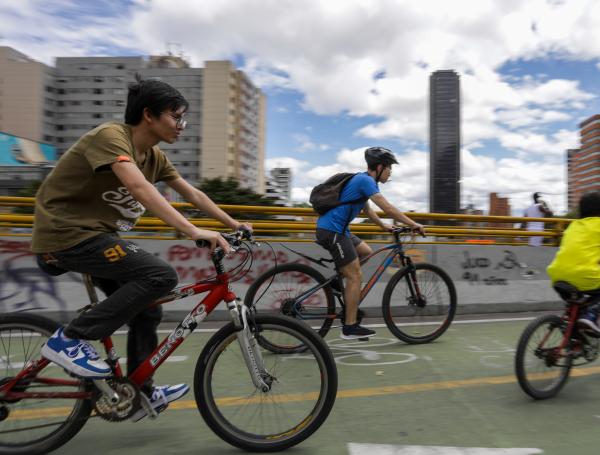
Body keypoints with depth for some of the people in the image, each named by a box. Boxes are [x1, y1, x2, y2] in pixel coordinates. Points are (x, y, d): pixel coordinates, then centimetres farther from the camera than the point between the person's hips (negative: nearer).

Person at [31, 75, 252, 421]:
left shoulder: (155, 156, 6)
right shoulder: (110, 136, -20)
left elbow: (192, 194, 11)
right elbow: (140, 188, -36)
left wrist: (234, 224, 8)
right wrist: (193, 231, -44)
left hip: (98, 234, 9)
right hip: (68, 234, -9)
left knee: (148, 311, 9)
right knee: (162, 276, -22)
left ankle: (141, 393, 25)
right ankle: (69, 339, -11)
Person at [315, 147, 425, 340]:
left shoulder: (363, 179, 18)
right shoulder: (366, 180, -12)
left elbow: (367, 209, 30)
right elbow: (388, 209, -17)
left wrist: (384, 226, 27)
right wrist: (414, 224, -10)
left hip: (336, 229, 10)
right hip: (331, 230, -10)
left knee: (366, 252, 17)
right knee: (355, 276, -6)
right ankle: (350, 328, 1)